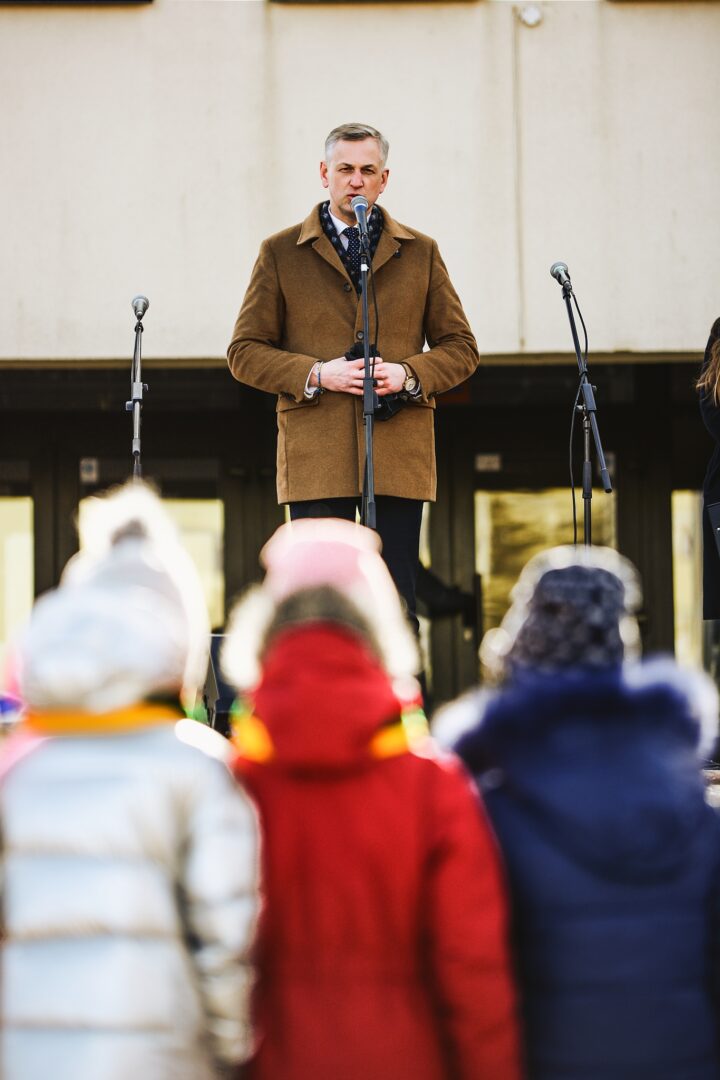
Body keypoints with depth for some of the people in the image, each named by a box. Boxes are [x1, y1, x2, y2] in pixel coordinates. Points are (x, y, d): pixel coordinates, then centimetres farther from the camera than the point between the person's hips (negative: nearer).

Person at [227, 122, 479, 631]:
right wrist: (316, 374, -10)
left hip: (399, 456, 2)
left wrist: (409, 374, -7)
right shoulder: (281, 253, 9)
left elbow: (461, 348, 13)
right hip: (316, 460, -1)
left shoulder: (421, 253, 14)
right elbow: (245, 351, 6)